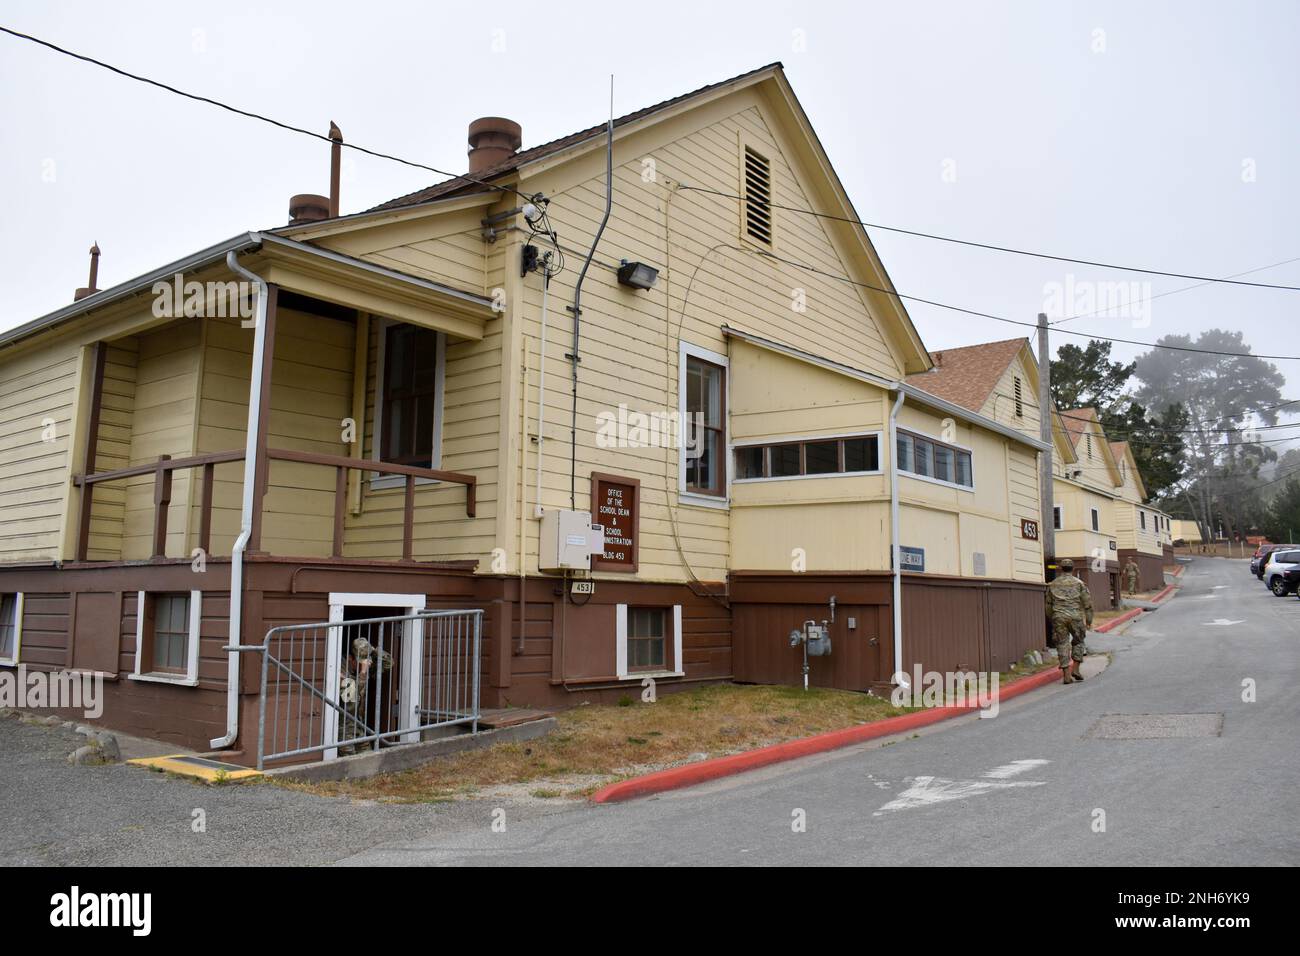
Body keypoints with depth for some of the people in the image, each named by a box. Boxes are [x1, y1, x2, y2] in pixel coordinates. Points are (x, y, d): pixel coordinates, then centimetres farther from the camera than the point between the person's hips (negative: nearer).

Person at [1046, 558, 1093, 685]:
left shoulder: (1053, 585, 11)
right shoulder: (1079, 583, 4)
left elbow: (1048, 604, 15)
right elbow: (1087, 603, 1)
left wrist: (1051, 619, 25)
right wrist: (1089, 619, 6)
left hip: (1058, 617, 1)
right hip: (1075, 616, -1)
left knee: (1062, 645, 3)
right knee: (1078, 642, 17)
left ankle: (1066, 675, -1)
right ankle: (1075, 669, 6)